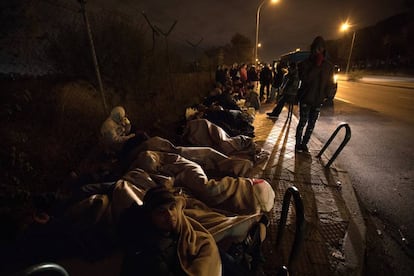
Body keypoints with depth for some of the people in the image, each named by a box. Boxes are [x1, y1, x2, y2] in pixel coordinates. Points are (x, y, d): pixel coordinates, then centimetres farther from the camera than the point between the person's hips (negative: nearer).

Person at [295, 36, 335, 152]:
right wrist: (316, 66, -22)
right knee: (303, 122, -1)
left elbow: (330, 82, 10)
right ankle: (298, 144, 13)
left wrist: (326, 95, 1)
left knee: (312, 123, 7)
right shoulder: (305, 63, -6)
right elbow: (305, 79, -20)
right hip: (306, 98, -4)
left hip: (318, 100, 4)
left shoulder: (328, 65, 5)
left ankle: (304, 144, 19)